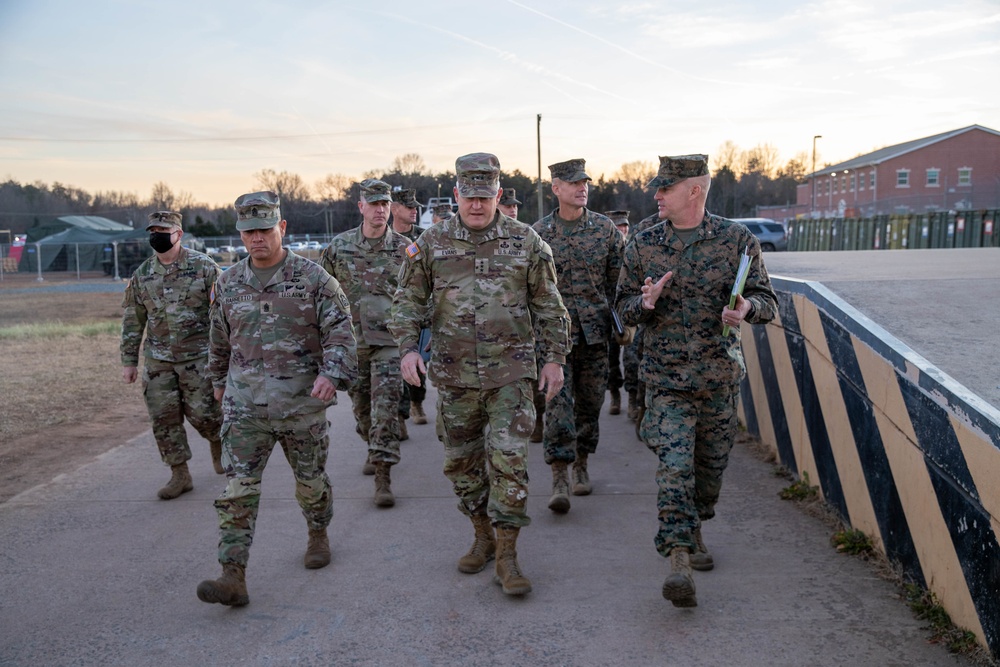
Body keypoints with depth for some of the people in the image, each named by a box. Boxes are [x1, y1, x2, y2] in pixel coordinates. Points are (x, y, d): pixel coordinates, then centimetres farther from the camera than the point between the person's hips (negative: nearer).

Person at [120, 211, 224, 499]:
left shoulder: (204, 267, -5)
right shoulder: (142, 275, 7)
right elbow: (132, 320, 12)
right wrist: (129, 361, 10)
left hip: (197, 356, -4)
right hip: (157, 360, 4)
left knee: (202, 412, -2)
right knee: (163, 418, 3)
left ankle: (218, 443, 32)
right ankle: (180, 475, 15)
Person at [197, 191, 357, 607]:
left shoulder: (313, 277, -5)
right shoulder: (229, 283, 7)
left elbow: (340, 331, -9)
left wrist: (331, 373, -24)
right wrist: (219, 380, 29)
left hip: (302, 401, -2)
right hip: (244, 403, 2)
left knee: (311, 479, 14)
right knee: (238, 488, -6)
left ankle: (318, 536, 41)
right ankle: (233, 576, -5)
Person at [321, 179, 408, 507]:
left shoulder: (404, 248, -2)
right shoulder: (339, 246, 2)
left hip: (389, 341, -3)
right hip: (351, 341, 3)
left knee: (385, 407, -9)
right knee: (361, 405, 15)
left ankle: (382, 476, -5)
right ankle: (375, 448, 42)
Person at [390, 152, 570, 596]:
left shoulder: (525, 242, 0)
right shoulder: (432, 243, 2)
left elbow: (549, 306, 5)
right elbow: (408, 300, 6)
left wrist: (555, 357, 1)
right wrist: (407, 347, -7)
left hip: (510, 372, -2)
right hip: (454, 374, 3)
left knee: (508, 459, -8)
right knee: (460, 462, 11)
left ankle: (506, 555, 4)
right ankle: (483, 536, 31)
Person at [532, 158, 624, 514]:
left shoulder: (605, 228, 4)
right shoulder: (538, 233, 0)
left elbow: (619, 278, 8)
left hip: (595, 330, 2)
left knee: (590, 401, 11)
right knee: (558, 403, -9)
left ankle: (581, 465, 28)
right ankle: (559, 479, -7)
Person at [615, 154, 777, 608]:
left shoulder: (737, 240, -1)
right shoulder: (643, 246, 3)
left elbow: (767, 302, 0)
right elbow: (624, 308, 9)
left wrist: (746, 307, -24)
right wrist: (645, 303, -15)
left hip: (720, 375, 1)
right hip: (665, 377, -1)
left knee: (711, 464, 14)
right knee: (674, 465, -12)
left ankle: (694, 529, 39)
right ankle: (679, 558, -12)